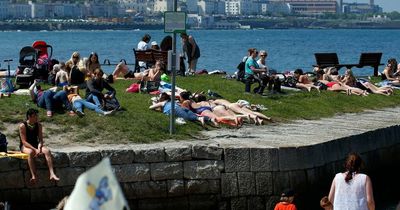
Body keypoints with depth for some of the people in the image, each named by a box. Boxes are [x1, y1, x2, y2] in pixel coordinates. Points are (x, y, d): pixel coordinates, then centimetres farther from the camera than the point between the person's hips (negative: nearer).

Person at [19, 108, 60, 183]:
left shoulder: (38, 125, 3)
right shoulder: (23, 126, -11)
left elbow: (40, 140, 0)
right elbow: (24, 141, -17)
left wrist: (39, 148, -22)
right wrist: (35, 150, -27)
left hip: (36, 145, 4)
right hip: (25, 146, -4)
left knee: (47, 151, -26)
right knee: (31, 152, -39)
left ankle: (52, 174, -36)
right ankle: (33, 176, -45)